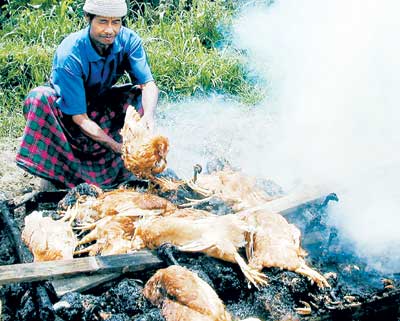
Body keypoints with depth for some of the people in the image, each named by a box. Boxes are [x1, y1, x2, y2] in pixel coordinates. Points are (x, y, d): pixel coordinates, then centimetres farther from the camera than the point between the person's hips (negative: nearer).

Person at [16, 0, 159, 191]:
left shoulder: (129, 40, -21)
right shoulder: (69, 54, -33)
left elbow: (149, 84, -25)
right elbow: (79, 117, -33)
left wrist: (148, 115, -47)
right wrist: (115, 145, -43)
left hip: (102, 103, 4)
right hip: (65, 107, -4)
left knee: (143, 95, -19)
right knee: (40, 97, -35)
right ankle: (51, 173, -24)